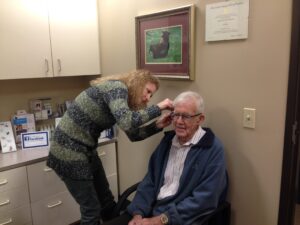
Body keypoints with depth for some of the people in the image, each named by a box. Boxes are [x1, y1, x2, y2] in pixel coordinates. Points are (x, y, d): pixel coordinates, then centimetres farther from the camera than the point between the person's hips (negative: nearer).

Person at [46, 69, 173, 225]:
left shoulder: (121, 96, 9)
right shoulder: (117, 88, -18)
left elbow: (133, 133, 11)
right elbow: (126, 123, -36)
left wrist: (157, 125, -2)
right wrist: (158, 108, -25)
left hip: (86, 151, 9)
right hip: (69, 152, -9)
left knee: (107, 201, 20)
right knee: (92, 210, 5)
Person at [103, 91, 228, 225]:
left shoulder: (213, 149, -12)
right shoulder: (168, 140, 7)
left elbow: (204, 199, -17)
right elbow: (150, 181, 8)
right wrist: (138, 213, -6)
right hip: (152, 209, 5)